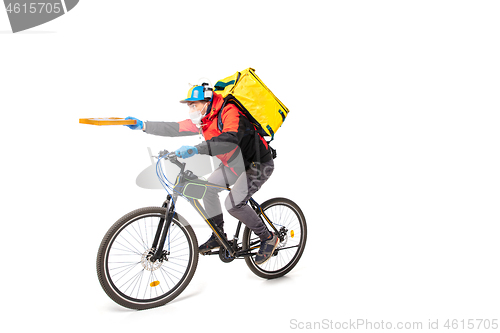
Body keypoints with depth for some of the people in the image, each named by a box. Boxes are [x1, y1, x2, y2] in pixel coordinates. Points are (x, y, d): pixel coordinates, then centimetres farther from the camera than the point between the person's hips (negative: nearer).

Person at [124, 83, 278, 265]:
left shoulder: (230, 112, -27)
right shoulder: (204, 119, 0)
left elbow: (230, 141, -45)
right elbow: (176, 128, 0)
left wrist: (196, 149, -53)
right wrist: (143, 125, -6)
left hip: (259, 164, -9)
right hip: (235, 162, 9)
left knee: (233, 204, -20)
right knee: (208, 188, 3)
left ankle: (268, 238, 0)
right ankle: (218, 236, 18)